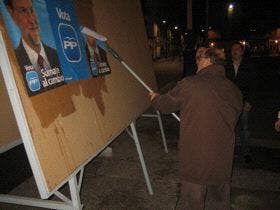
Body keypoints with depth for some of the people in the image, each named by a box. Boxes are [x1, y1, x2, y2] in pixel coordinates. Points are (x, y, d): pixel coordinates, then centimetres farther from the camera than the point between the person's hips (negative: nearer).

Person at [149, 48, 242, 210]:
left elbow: (165, 105, -2)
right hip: (223, 159, 5)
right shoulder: (234, 90, 0)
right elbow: (233, 120, 11)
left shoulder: (189, 84, -15)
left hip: (195, 157, -4)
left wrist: (155, 98, 21)